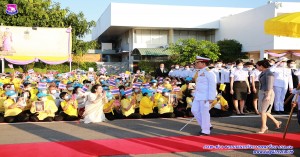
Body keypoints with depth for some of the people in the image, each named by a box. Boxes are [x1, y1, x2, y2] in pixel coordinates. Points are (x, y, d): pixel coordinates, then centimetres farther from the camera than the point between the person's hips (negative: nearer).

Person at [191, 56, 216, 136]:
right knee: (194, 110, 10)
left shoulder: (209, 72, -13)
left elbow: (212, 86, -17)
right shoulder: (199, 72, 14)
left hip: (206, 97, -9)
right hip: (198, 96, 9)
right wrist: (196, 95, 20)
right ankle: (207, 125, 22)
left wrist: (211, 98, -21)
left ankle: (206, 131, 8)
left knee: (204, 113, -4)